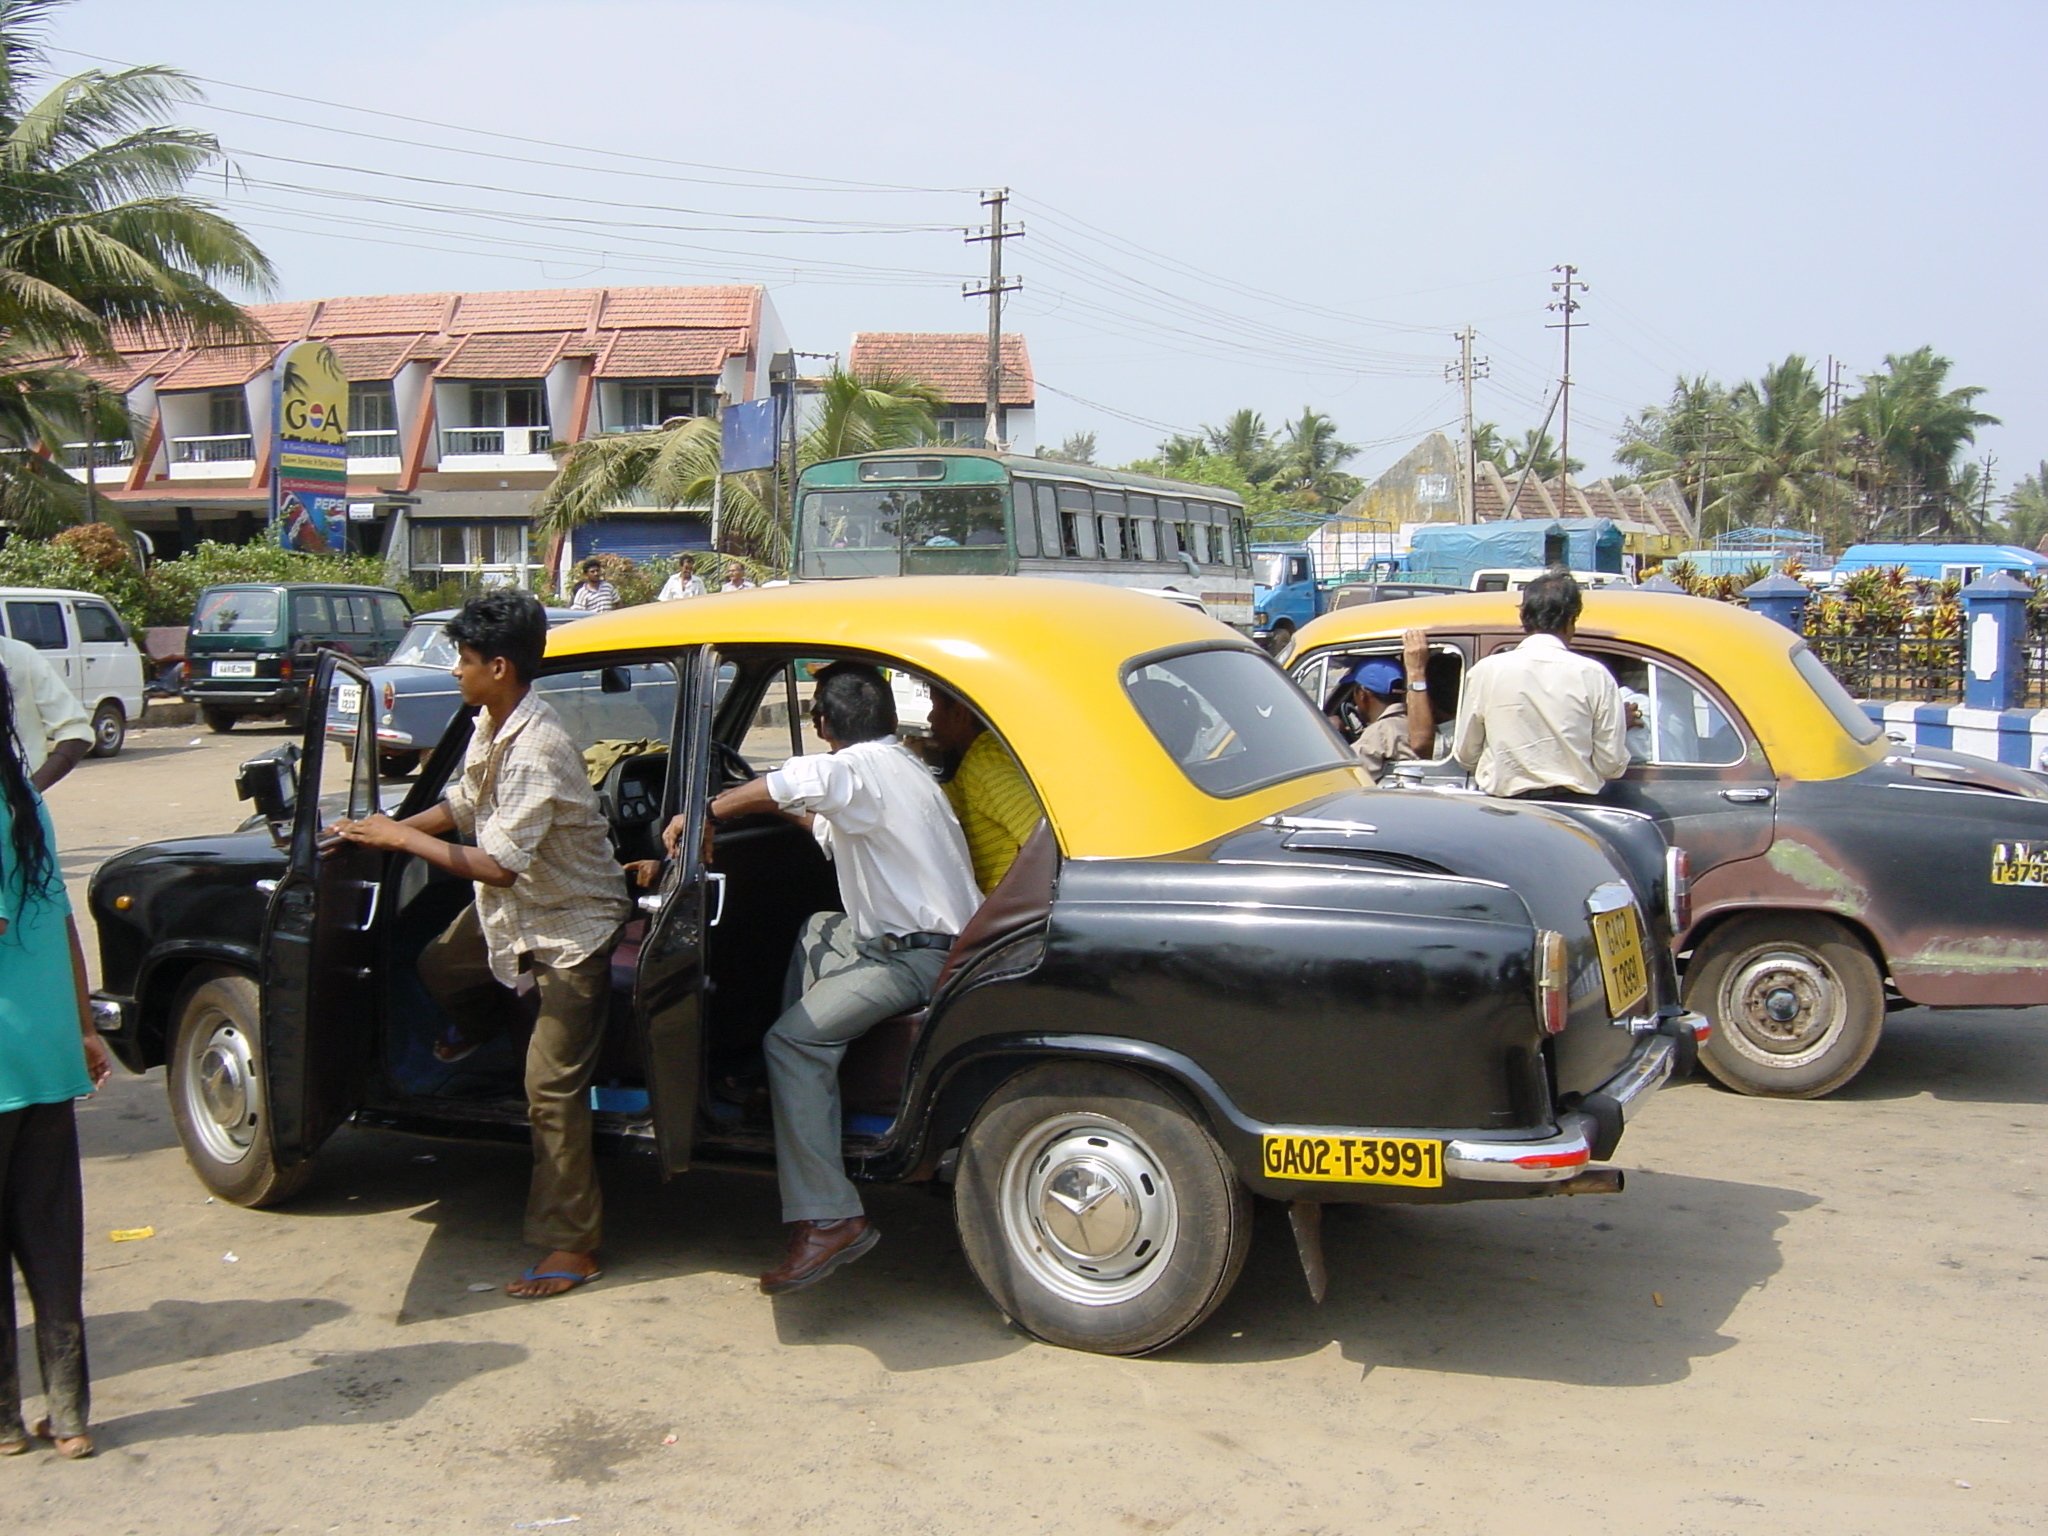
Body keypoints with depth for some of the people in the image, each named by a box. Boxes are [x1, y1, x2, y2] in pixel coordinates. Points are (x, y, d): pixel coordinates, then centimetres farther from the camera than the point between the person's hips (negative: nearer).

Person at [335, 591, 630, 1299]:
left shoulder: (536, 752, -32)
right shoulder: (492, 725, -2)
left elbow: (497, 866, -32)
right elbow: (464, 805, 12)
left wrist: (402, 839, -22)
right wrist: (384, 829, 0)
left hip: (571, 923, -9)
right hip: (516, 905, 9)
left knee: (551, 1087, -8)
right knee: (439, 963, 28)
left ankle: (571, 1246, 1)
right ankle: (479, 1025, 61)